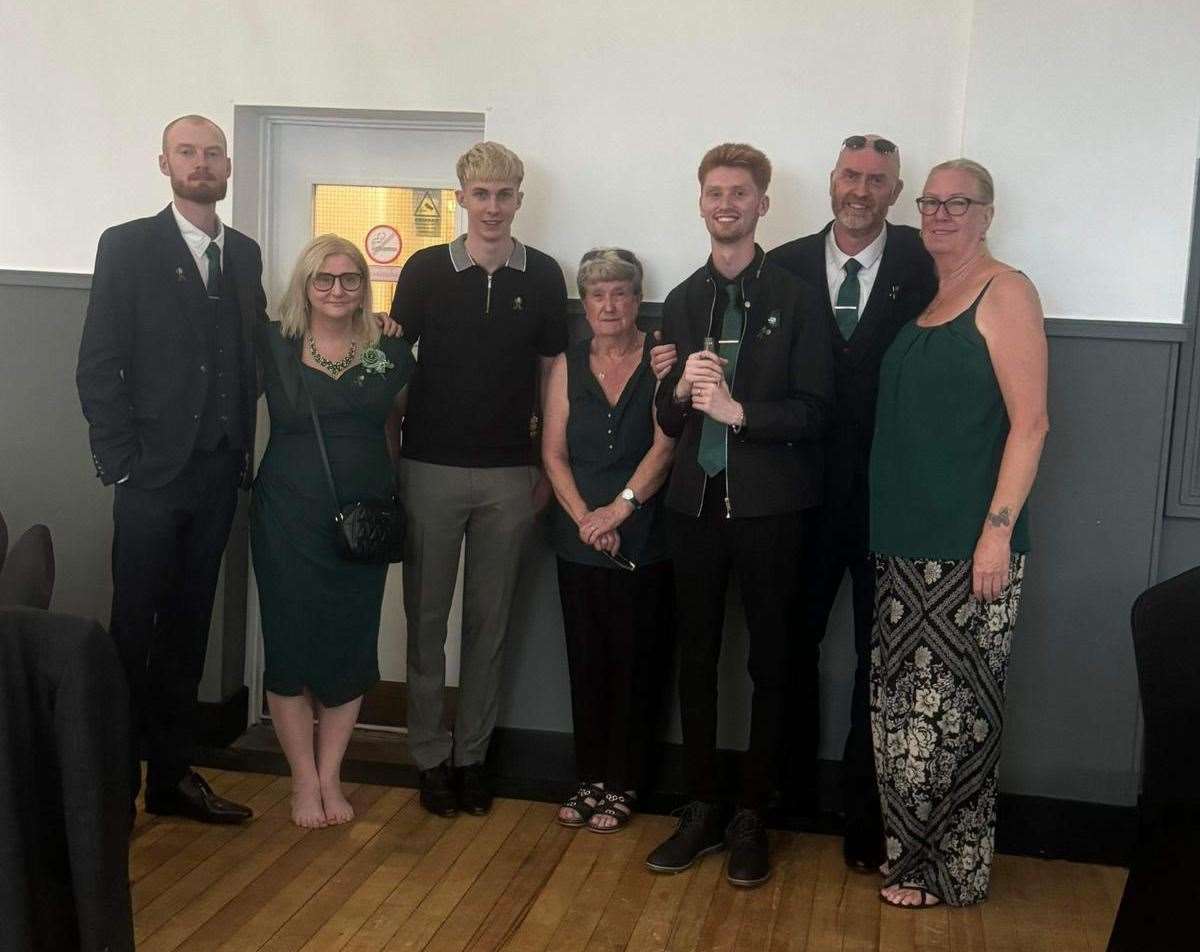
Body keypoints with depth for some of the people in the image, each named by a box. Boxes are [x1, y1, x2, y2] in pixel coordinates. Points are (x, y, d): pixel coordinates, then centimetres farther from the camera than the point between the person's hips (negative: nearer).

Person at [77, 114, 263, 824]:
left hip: (220, 473, 4)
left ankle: (173, 772, 22)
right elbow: (98, 365, -6)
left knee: (188, 627, 12)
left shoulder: (245, 254, 12)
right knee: (134, 629, 2)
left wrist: (245, 449, 3)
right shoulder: (128, 246, -2)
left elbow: (253, 353, 12)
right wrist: (121, 463, -11)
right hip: (154, 473, -4)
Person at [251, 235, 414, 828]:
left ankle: (330, 777, 21)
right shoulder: (273, 344, -1)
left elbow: (403, 412, 17)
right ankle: (305, 780, 17)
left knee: (351, 647, 6)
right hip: (289, 518, -2)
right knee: (291, 645, 2)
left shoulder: (389, 351, 5)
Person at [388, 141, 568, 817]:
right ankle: (431, 755, 18)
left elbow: (552, 374, 7)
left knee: (490, 619, 8)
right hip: (431, 469, -1)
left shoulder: (542, 275, 3)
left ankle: (473, 753, 20)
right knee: (427, 616, 5)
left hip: (510, 475, 1)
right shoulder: (426, 270, 0)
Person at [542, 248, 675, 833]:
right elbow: (554, 452, 5)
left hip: (643, 538, -3)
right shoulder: (568, 365, 10)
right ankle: (589, 779, 19)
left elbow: (665, 445, -7)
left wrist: (620, 508, -15)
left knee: (635, 660, 1)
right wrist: (585, 516, -8)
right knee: (586, 659, 8)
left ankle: (622, 784, 13)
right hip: (579, 538, 3)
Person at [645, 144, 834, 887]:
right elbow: (667, 421, 9)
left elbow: (815, 411, -9)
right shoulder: (682, 302, 9)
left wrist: (738, 410, -21)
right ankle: (704, 807, 22)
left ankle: (751, 816, 19)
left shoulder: (797, 300, -4)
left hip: (770, 507, -4)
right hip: (696, 502, 4)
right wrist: (682, 390, -12)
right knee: (696, 659, 9)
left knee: (770, 661, 7)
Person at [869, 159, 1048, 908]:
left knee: (955, 703, 0)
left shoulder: (1006, 293, -6)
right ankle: (910, 854, 26)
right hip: (903, 539, 7)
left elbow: (1029, 422, -12)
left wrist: (998, 531, -18)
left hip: (968, 544, -7)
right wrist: (886, 523, 12)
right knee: (902, 704, 11)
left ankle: (952, 870, 16)